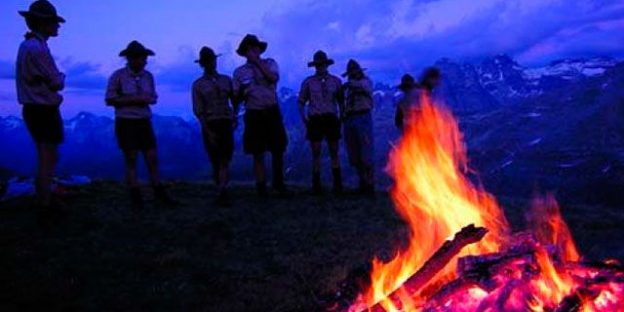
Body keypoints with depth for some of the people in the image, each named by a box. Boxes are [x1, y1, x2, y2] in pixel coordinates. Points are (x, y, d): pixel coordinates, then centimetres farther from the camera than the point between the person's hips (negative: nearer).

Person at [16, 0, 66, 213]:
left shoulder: (27, 45, 13)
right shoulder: (37, 48, -18)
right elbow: (56, 83, -16)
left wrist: (55, 77, 1)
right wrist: (61, 76, 5)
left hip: (33, 109, 10)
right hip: (44, 110, -10)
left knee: (45, 156, 19)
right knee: (50, 157, -2)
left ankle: (43, 197, 29)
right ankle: (45, 203, 4)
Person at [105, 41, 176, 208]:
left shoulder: (148, 76, 8)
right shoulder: (118, 76, -6)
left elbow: (153, 97, 17)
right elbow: (110, 99, -8)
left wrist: (148, 99, -7)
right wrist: (132, 100, -16)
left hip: (144, 122, 4)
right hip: (126, 122, -4)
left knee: (152, 158, 3)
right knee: (131, 159, 1)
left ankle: (159, 192, 11)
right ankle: (136, 196, 7)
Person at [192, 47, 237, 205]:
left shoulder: (226, 80, 11)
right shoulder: (198, 84, 5)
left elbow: (234, 101, 15)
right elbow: (198, 110, -1)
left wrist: (235, 117, -3)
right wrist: (208, 131, -11)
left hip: (226, 123, 1)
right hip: (209, 125, -1)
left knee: (224, 160, -9)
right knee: (215, 161, 5)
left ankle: (222, 193, -15)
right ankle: (222, 192, 16)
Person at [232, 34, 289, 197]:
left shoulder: (269, 63, 8)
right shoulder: (239, 72, 7)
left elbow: (273, 78, -15)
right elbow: (237, 100, 7)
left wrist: (257, 61, -11)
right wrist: (242, 92, -13)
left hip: (272, 112, 0)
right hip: (254, 115, 0)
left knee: (278, 150, 6)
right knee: (258, 154, 2)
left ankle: (278, 182, 24)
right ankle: (261, 187, 13)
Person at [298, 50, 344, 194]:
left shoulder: (336, 81, 8)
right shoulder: (308, 82, 4)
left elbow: (341, 101, 13)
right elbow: (301, 102, 8)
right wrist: (304, 119, -3)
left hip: (331, 119, 1)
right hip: (315, 119, -1)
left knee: (334, 152, 4)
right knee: (316, 153, 0)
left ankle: (338, 184, 10)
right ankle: (316, 185, 5)